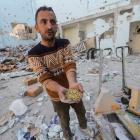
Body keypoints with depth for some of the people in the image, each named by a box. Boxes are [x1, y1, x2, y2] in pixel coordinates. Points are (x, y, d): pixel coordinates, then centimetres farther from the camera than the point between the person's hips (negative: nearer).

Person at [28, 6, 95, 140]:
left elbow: (70, 65, -23)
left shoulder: (65, 43, -12)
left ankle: (83, 126, 61)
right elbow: (45, 78, -26)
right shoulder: (34, 54, -20)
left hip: (72, 89, 3)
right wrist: (60, 89, -46)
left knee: (81, 112, 27)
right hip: (57, 96, -2)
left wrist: (72, 83, -44)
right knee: (64, 119, 23)